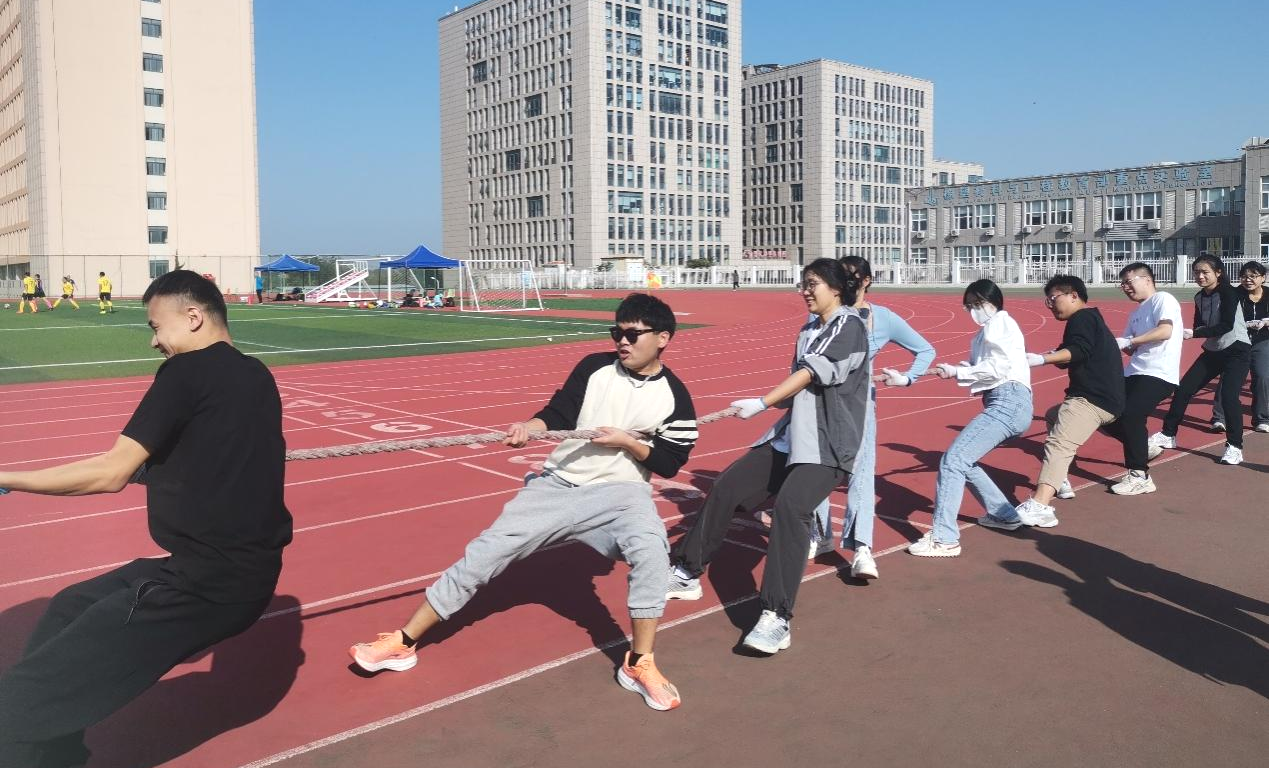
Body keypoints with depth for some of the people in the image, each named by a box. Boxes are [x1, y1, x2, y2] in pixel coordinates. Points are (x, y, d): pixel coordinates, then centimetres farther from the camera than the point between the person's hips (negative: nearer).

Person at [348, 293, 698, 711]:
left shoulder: (674, 397, -3)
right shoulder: (594, 367, 1)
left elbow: (670, 463, -2)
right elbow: (559, 413, 0)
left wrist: (626, 442, -15)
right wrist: (531, 426, -20)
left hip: (618, 490, -2)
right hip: (557, 485, 3)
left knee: (651, 548, -34)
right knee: (485, 551, -3)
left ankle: (639, 664, -16)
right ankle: (403, 642, 9)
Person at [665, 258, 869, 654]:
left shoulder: (849, 325, -8)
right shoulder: (808, 331, 17)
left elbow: (811, 374, -19)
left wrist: (761, 404, -26)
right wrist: (779, 403, -3)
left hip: (828, 446, -8)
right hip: (789, 437, 8)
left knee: (790, 506, -29)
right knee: (725, 488, 4)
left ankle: (776, 620, -27)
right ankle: (687, 573, 19)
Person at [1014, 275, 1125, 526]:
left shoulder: (1081, 318, -5)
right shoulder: (1092, 319, 27)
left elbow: (1079, 351, -25)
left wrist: (1042, 359, -35)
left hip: (1092, 399, -11)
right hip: (1104, 397, 11)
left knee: (1058, 444, -27)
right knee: (1054, 417, 33)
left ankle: (1039, 507, -46)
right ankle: (1060, 482, 34)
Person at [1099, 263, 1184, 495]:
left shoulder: (1163, 299, -3)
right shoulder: (1136, 313, 21)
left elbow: (1165, 331, -19)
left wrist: (1128, 341, -18)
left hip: (1158, 374, -9)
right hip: (1134, 373, 9)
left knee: (1130, 414, -24)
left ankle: (1140, 477, -14)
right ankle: (1143, 446, 26)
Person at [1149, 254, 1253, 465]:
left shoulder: (1228, 292, -16)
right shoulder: (1199, 298, 4)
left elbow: (1227, 325, -26)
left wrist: (1194, 334, -32)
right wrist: (1191, 331, -14)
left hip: (1237, 351, -7)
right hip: (1212, 351, 7)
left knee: (1229, 396, -18)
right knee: (1183, 389, 2)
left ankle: (1234, 447, -4)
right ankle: (1168, 435, 15)